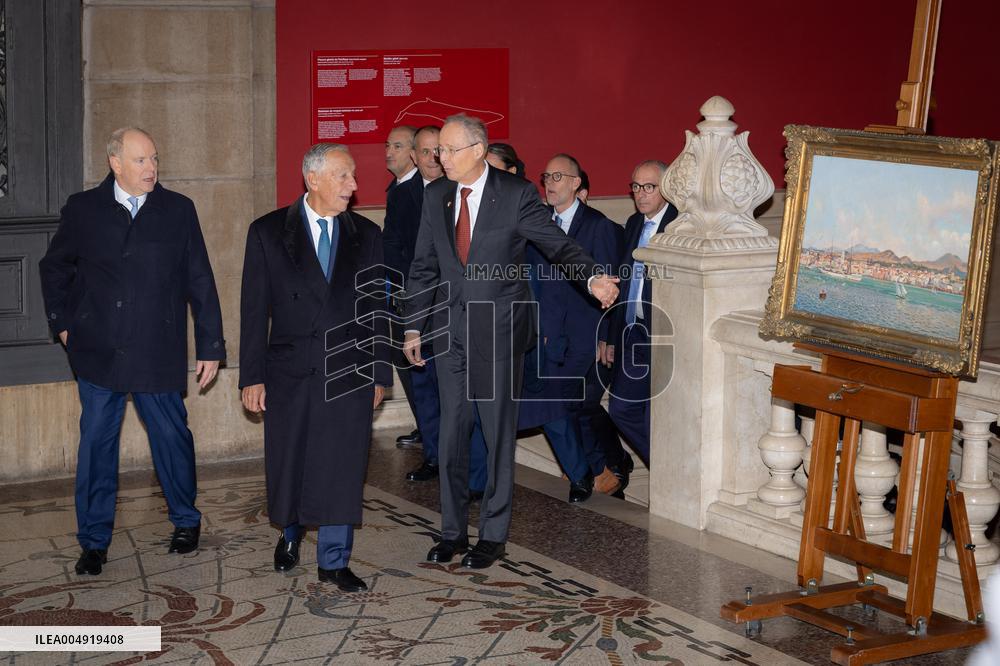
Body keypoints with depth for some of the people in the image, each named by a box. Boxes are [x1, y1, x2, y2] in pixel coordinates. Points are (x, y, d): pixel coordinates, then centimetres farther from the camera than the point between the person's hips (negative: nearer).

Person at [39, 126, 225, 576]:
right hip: (98, 353, 1)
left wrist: (210, 346, 3)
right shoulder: (83, 210, 3)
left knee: (172, 438, 7)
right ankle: (94, 541, 16)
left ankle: (185, 522, 29)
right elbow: (54, 268, 18)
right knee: (96, 445, 4)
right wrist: (62, 323, 10)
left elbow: (200, 282, 4)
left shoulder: (178, 210, 2)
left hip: (159, 354, 0)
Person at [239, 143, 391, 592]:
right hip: (290, 370, -1)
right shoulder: (268, 232, 0)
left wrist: (379, 372, 9)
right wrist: (252, 376, -4)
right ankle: (289, 533, 36)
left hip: (348, 371, 1)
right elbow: (254, 309, 0)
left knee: (342, 467, 0)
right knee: (288, 463, 9)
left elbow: (377, 308, 11)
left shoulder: (366, 235, 7)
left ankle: (333, 561, 11)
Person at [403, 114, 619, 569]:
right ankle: (453, 532, 21)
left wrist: (593, 277, -30)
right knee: (451, 433, 9)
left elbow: (557, 244, -11)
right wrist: (414, 326, 11)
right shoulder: (436, 195, 6)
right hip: (450, 331, 4)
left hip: (499, 331, -4)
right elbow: (424, 266, 12)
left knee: (498, 433, 4)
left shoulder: (516, 195, -8)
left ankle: (493, 535, 15)